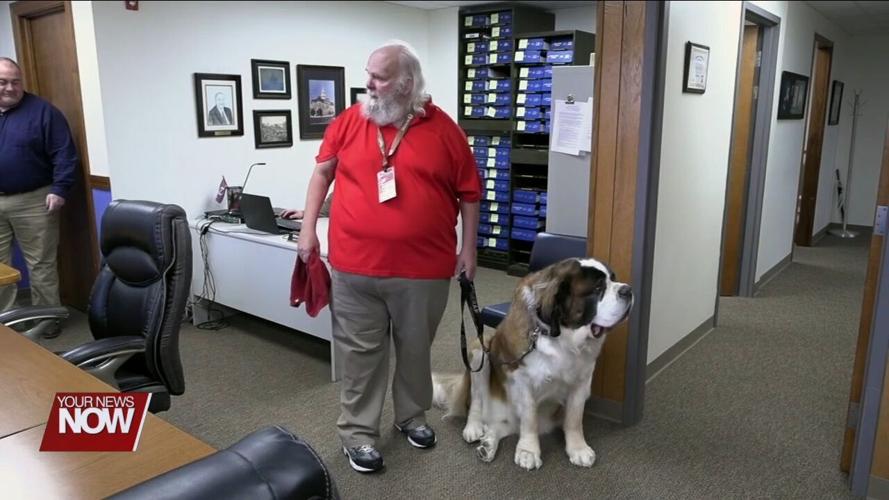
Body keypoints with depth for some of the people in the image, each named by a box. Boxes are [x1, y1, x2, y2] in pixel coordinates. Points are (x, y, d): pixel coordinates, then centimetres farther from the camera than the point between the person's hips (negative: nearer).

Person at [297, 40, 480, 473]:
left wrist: (468, 248, 3)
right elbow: (323, 171, 12)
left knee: (416, 348, 16)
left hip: (423, 267, 0)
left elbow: (469, 193, 3)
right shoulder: (349, 121, 2)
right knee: (359, 352, 8)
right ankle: (357, 432, 23)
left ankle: (411, 416, 38)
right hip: (355, 264, 1)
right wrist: (308, 228, 6)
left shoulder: (443, 129, -2)